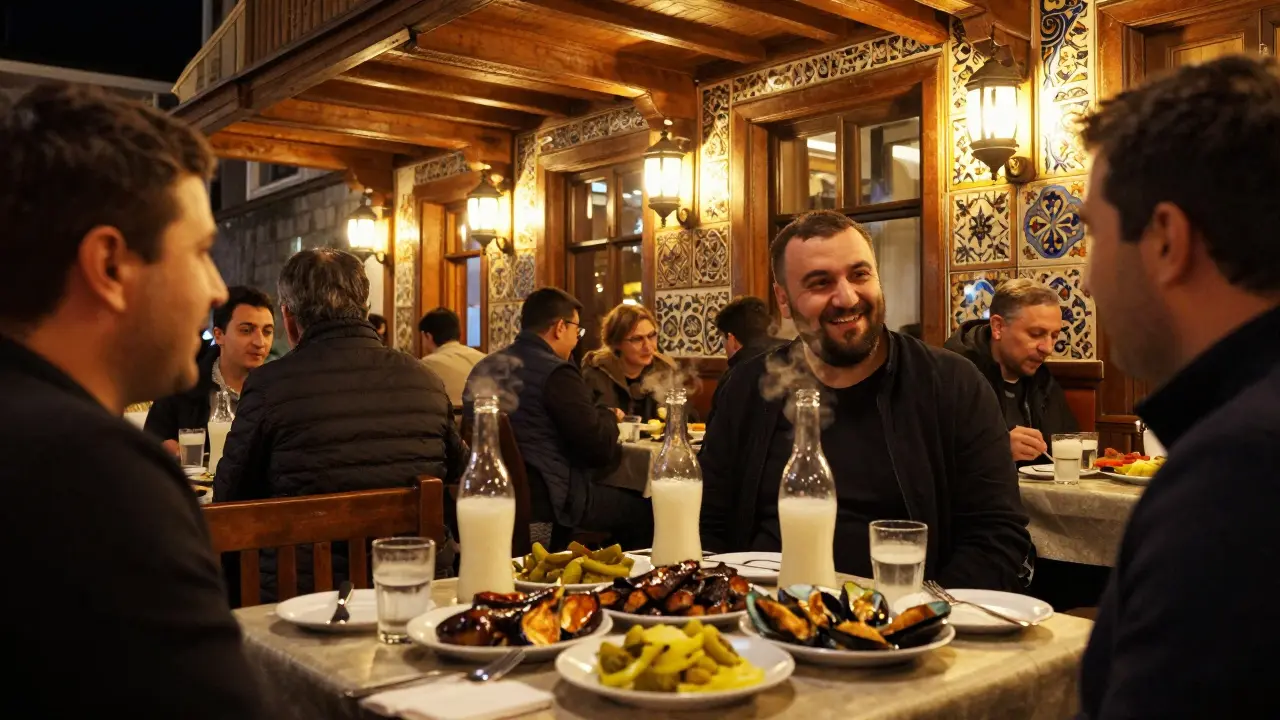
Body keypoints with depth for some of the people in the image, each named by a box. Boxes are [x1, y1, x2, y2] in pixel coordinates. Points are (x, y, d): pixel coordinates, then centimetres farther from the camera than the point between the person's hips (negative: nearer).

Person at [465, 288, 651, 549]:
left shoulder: (485, 367, 8)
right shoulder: (557, 373, -17)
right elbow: (600, 447, -18)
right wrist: (609, 416, 4)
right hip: (547, 496, -9)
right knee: (644, 509, 7)